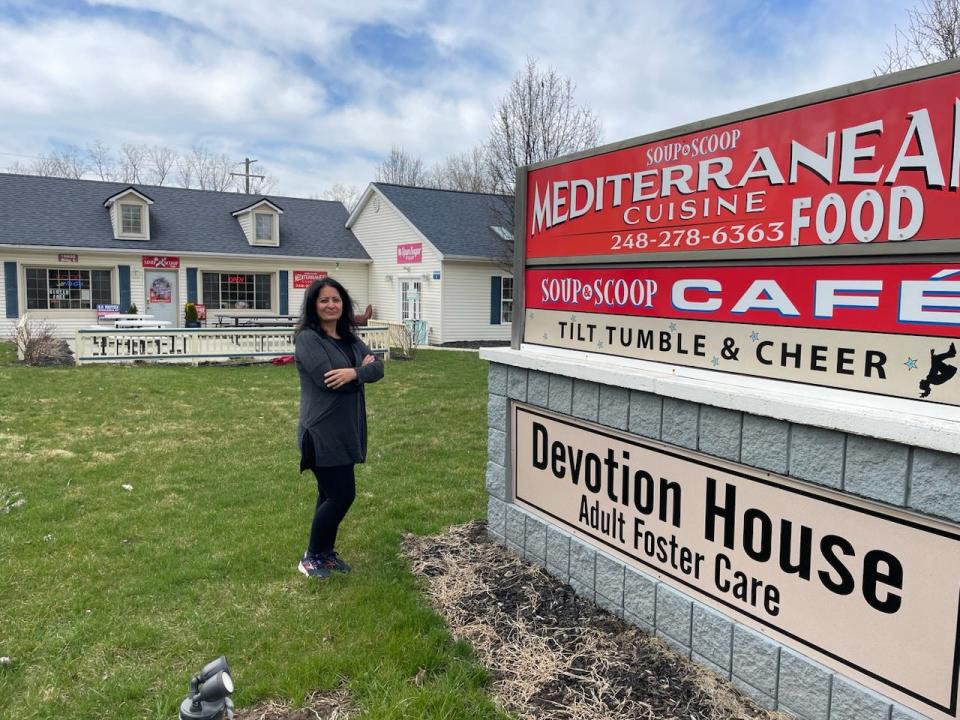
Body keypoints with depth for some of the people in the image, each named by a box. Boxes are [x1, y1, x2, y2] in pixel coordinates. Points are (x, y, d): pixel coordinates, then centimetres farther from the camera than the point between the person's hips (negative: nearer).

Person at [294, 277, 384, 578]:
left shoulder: (349, 338, 12)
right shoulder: (307, 338, -11)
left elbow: (378, 367, 0)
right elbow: (327, 378, -23)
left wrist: (353, 373, -19)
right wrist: (362, 369, -9)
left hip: (347, 430, 7)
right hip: (323, 431, -7)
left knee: (332, 494, 16)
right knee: (342, 494, -5)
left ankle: (326, 552, 30)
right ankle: (311, 557, 13)